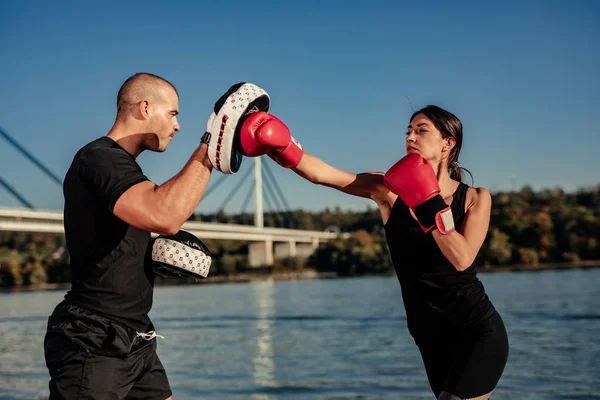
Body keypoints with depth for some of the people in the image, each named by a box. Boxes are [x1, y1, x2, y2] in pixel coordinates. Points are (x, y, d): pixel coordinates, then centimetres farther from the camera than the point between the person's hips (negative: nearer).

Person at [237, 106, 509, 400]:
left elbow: (462, 259, -22)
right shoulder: (389, 190, -5)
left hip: (479, 333, -3)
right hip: (433, 338, 3)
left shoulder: (475, 199, -6)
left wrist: (428, 204, -23)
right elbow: (321, 174, -19)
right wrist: (282, 147, -35)